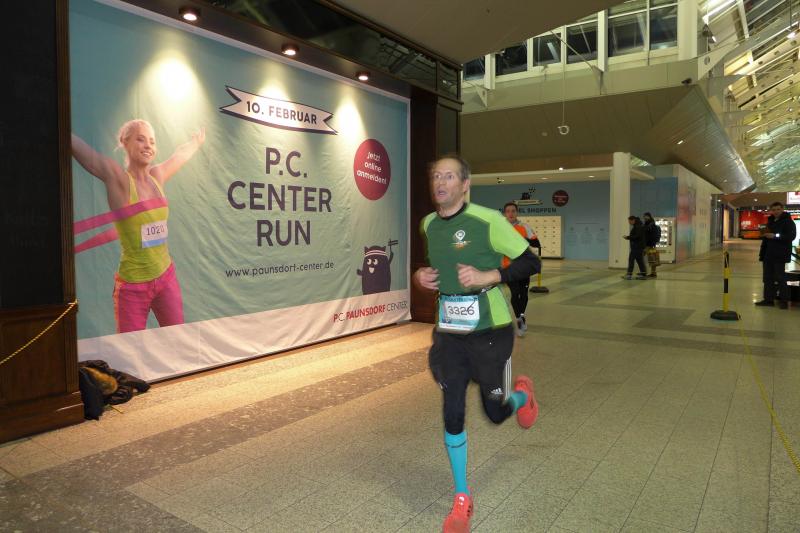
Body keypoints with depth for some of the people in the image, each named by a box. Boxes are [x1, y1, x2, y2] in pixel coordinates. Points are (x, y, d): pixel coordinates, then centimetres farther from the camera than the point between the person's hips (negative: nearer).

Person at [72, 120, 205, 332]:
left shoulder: (157, 176, 5)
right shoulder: (117, 177, -10)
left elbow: (181, 154, 24)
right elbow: (77, 146, -21)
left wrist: (197, 142, 41)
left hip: (167, 277, 5)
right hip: (132, 285, -5)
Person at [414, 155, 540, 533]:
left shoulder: (487, 220, -15)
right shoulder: (428, 225, 4)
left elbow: (531, 263, -11)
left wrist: (489, 276, -25)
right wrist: (420, 275, 2)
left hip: (489, 331, -4)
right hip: (448, 332, 4)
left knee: (496, 413, 9)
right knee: (452, 415, 3)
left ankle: (523, 394, 48)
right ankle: (462, 501, 22)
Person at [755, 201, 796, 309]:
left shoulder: (788, 221, -6)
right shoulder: (770, 222, 17)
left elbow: (791, 236, -16)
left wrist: (775, 236, -24)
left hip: (779, 255, -7)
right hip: (768, 255, 7)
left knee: (780, 278, -3)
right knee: (768, 278, 8)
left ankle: (784, 300, 4)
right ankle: (768, 299, 14)